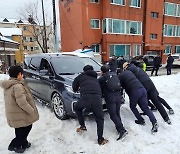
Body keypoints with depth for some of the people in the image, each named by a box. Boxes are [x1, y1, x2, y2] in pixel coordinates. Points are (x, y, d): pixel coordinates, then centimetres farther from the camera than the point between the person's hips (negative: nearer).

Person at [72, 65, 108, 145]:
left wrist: (77, 89, 50)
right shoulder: (95, 78, 34)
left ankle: (82, 126, 27)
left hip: (85, 96, -2)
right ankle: (100, 139, 14)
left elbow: (74, 87, 27)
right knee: (100, 118, 16)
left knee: (77, 108, 29)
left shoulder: (81, 76, 23)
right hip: (97, 97, 3)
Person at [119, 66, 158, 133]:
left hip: (135, 91, -6)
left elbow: (122, 86, 11)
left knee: (132, 107, 19)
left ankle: (141, 120, 22)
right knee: (145, 107, 10)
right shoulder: (129, 71, 23)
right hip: (142, 89, 6)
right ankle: (154, 122, -3)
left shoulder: (120, 76, 4)